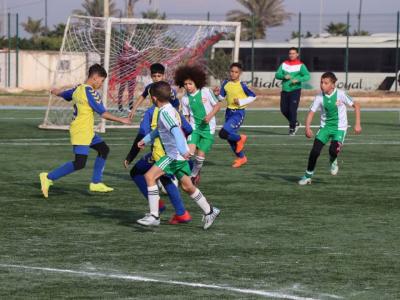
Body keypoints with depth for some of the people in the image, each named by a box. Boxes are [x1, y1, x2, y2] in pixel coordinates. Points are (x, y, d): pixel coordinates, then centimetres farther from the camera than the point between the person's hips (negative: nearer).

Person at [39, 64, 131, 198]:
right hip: (81, 132, -10)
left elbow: (62, 94, 29)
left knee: (103, 149, 19)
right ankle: (48, 178, -11)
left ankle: (96, 183, 21)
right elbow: (103, 114, -15)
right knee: (80, 163, -15)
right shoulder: (90, 92, -17)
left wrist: (56, 91, 53)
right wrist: (121, 120, -6)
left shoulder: (78, 89, 9)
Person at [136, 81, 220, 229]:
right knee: (187, 186, 18)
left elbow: (176, 131, -32)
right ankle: (209, 211, 28)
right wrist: (145, 140, 35)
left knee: (150, 176, -13)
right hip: (180, 155, 10)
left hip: (175, 155, -10)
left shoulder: (165, 112, -17)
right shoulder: (170, 109, 14)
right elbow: (160, 129, 32)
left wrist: (182, 150, -43)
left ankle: (154, 216, -14)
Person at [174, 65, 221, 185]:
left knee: (201, 155, -3)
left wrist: (210, 115, -18)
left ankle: (194, 175, 21)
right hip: (194, 127, 1)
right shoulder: (185, 99, -1)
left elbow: (217, 105, 0)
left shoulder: (206, 92, -8)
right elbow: (186, 116, 7)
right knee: (190, 151, -20)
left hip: (208, 127, -1)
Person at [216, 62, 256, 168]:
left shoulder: (242, 85, -12)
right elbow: (222, 97, 9)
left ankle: (240, 138, 7)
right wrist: (217, 94, -12)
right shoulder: (226, 84, 2)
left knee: (223, 133, -22)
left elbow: (253, 96, -4)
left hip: (238, 113, -6)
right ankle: (241, 158, 32)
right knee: (230, 137, 13)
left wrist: (241, 102, -14)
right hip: (229, 112, 6)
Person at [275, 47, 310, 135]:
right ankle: (295, 123, 30)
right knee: (284, 110, 6)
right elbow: (277, 74, 5)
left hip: (295, 90, -5)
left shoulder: (300, 65, -4)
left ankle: (292, 128, 3)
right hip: (285, 91, 5)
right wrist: (284, 76, -15)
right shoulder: (284, 64, 8)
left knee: (292, 109, -11)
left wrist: (298, 80, -24)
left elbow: (307, 76, -10)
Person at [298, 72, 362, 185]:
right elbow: (311, 112, -7)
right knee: (315, 150, -10)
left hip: (339, 128, -2)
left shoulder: (340, 94, -15)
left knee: (333, 150, -24)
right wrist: (307, 128, -24)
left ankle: (333, 161, 14)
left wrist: (357, 124, -10)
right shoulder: (319, 98, -8)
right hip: (325, 126, 2)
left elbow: (356, 106, -6)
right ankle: (308, 176, 7)